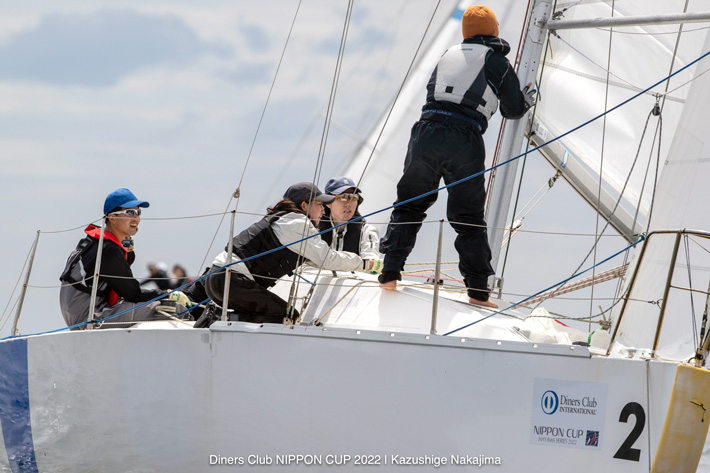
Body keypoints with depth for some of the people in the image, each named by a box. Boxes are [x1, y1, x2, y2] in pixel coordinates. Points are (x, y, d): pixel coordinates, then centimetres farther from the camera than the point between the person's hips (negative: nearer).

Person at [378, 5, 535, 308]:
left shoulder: (448, 56, 21)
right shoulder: (495, 61, 10)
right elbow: (513, 110, 15)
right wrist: (527, 99, 38)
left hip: (426, 132, 2)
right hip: (464, 139, -2)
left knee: (409, 206, 16)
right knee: (469, 218, 7)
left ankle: (390, 274, 7)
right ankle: (478, 291, 6)